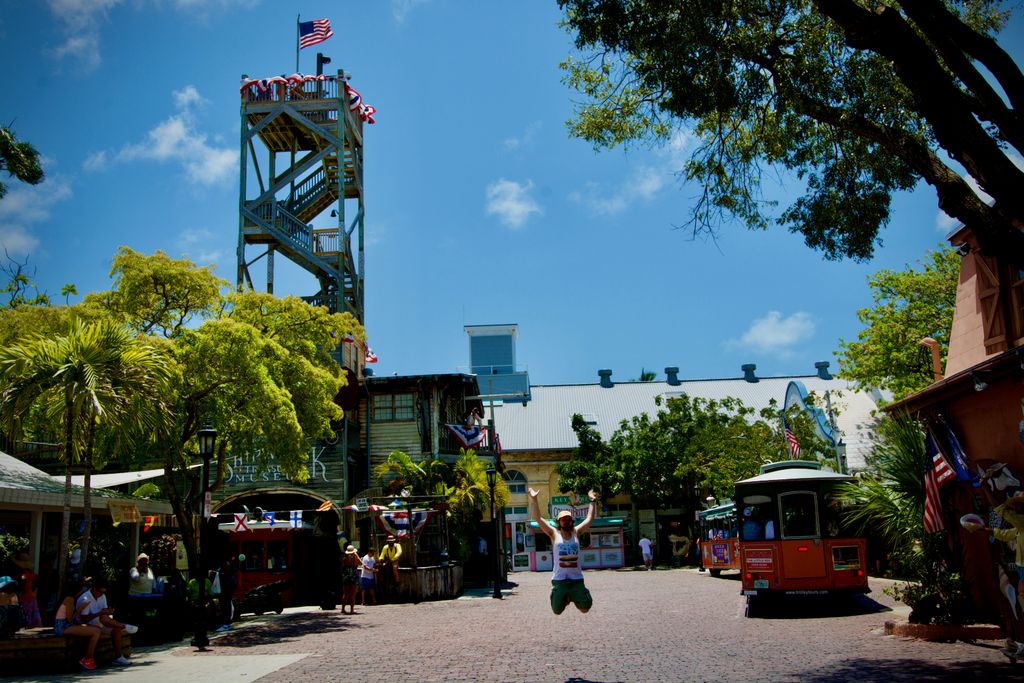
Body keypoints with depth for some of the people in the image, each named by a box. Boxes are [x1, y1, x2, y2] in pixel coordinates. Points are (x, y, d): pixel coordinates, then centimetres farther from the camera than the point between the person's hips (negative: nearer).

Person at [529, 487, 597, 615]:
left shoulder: (576, 532, 7)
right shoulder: (554, 534, 0)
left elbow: (590, 518, 10)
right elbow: (538, 518, -5)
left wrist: (592, 501, 8)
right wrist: (534, 500, -11)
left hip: (577, 579, 2)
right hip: (559, 579, -2)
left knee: (585, 609, 1)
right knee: (557, 611, 3)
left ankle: (573, 598, 33)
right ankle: (565, 599, 36)